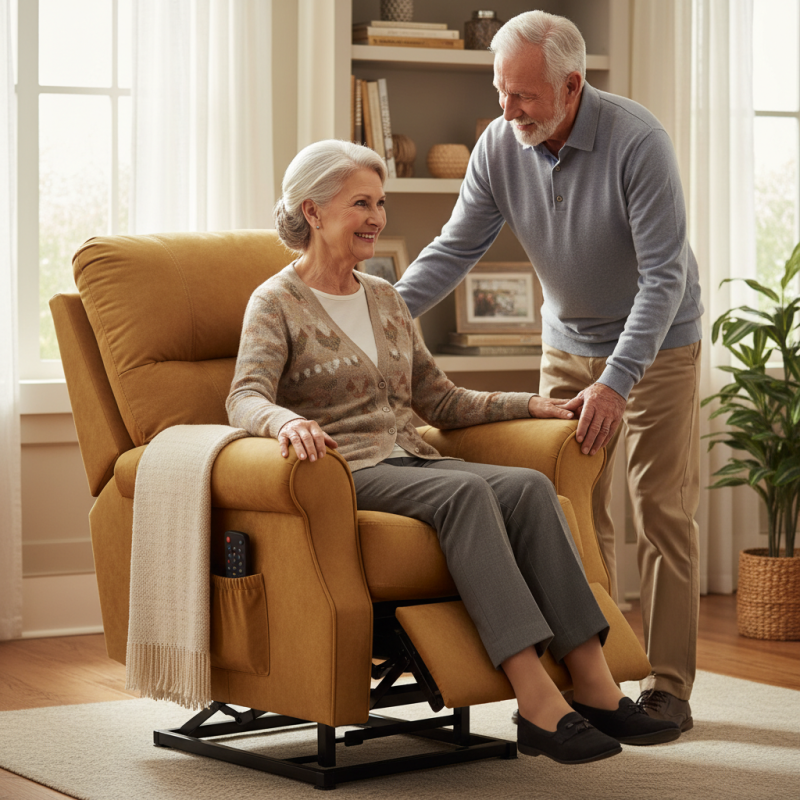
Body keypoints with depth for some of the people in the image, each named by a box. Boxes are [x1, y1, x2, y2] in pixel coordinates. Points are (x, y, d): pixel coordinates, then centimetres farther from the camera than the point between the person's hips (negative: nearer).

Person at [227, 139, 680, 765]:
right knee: (465, 492, -34)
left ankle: (593, 684, -31)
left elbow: (440, 401, 24)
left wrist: (528, 404, 12)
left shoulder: (384, 299, 22)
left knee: (529, 487, -23)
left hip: (410, 459, 6)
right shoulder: (277, 303, 2)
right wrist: (287, 421, -39)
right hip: (345, 473, -6)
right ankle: (537, 703, -41)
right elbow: (245, 397, -16)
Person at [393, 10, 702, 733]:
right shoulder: (501, 145, -12)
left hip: (657, 343, -5)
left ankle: (668, 686, 1)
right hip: (569, 343, 5)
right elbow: (454, 250, -5)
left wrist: (617, 381, -34)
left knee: (664, 511, -4)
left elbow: (663, 275, -27)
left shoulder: (637, 141, -27)